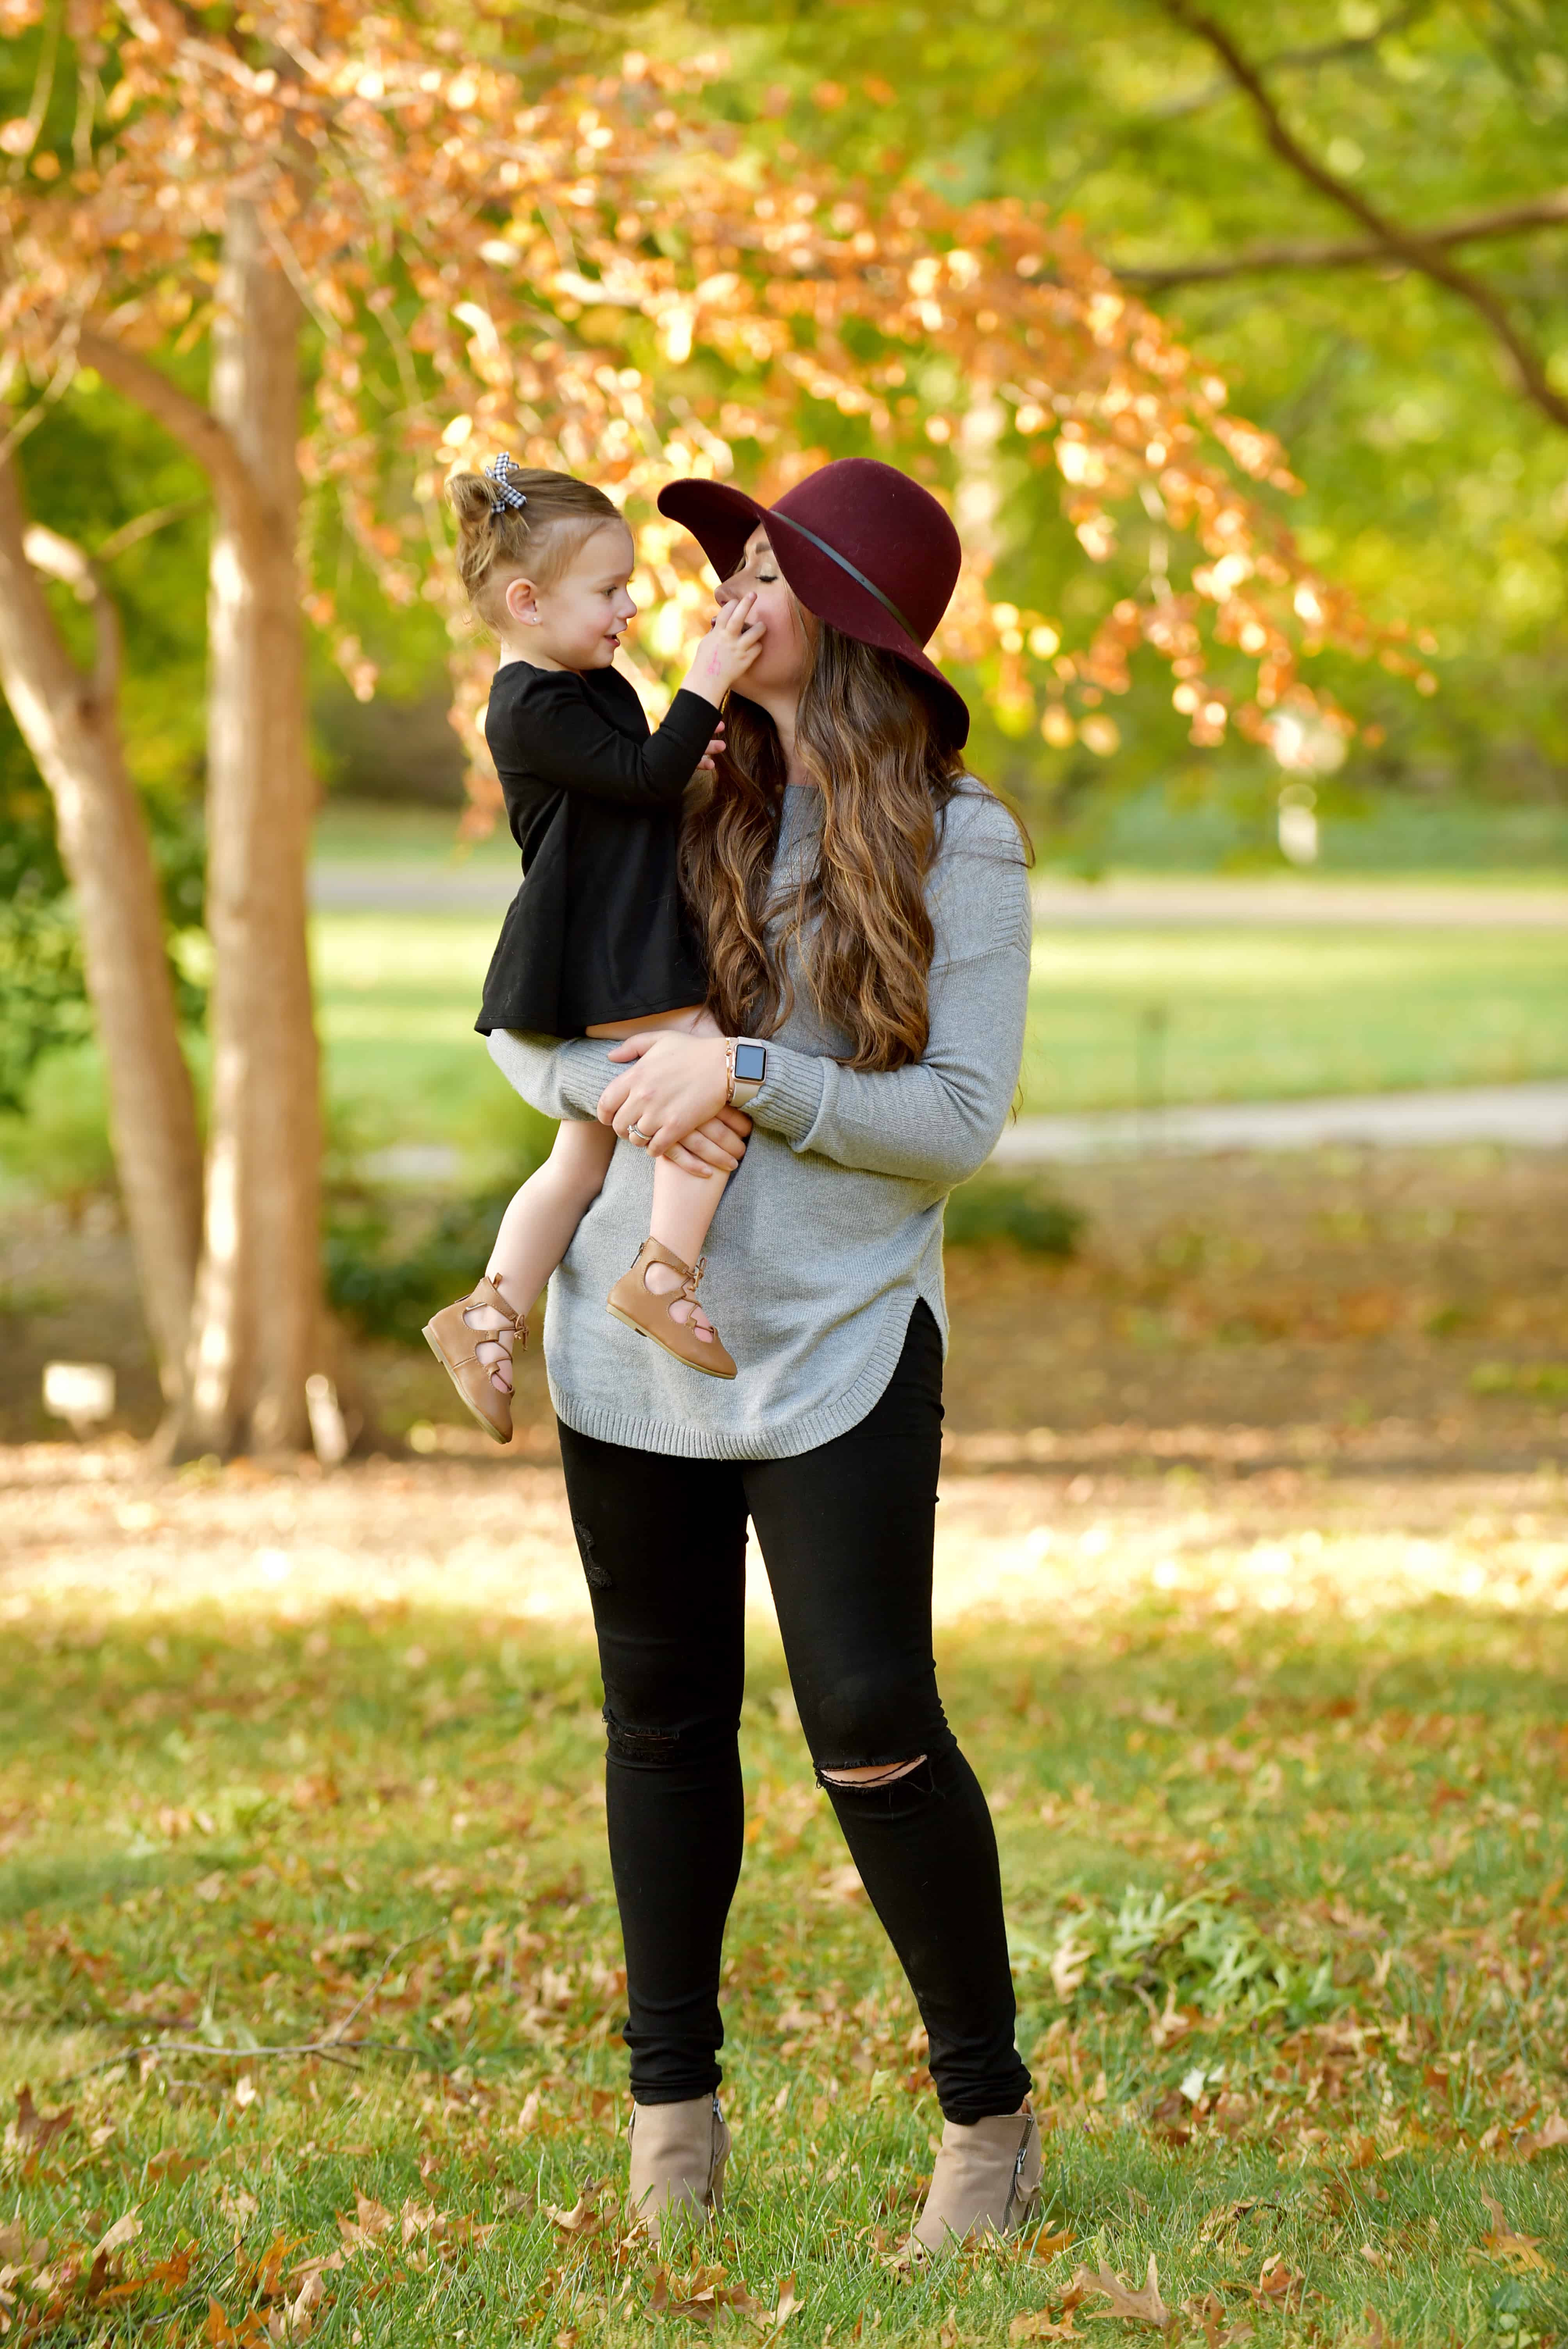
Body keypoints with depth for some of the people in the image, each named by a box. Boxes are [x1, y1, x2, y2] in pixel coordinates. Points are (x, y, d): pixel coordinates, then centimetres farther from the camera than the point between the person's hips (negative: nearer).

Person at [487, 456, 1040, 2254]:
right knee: (665, 1720, 11)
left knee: (872, 1730, -7)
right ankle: (672, 2104, 25)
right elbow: (519, 1012, 9)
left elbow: (961, 1117, -10)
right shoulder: (674, 799, 7)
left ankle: (989, 2109, 9)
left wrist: (750, 1077, -20)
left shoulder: (959, 847, -5)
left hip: (838, 1350, -4)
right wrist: (629, 1088, -11)